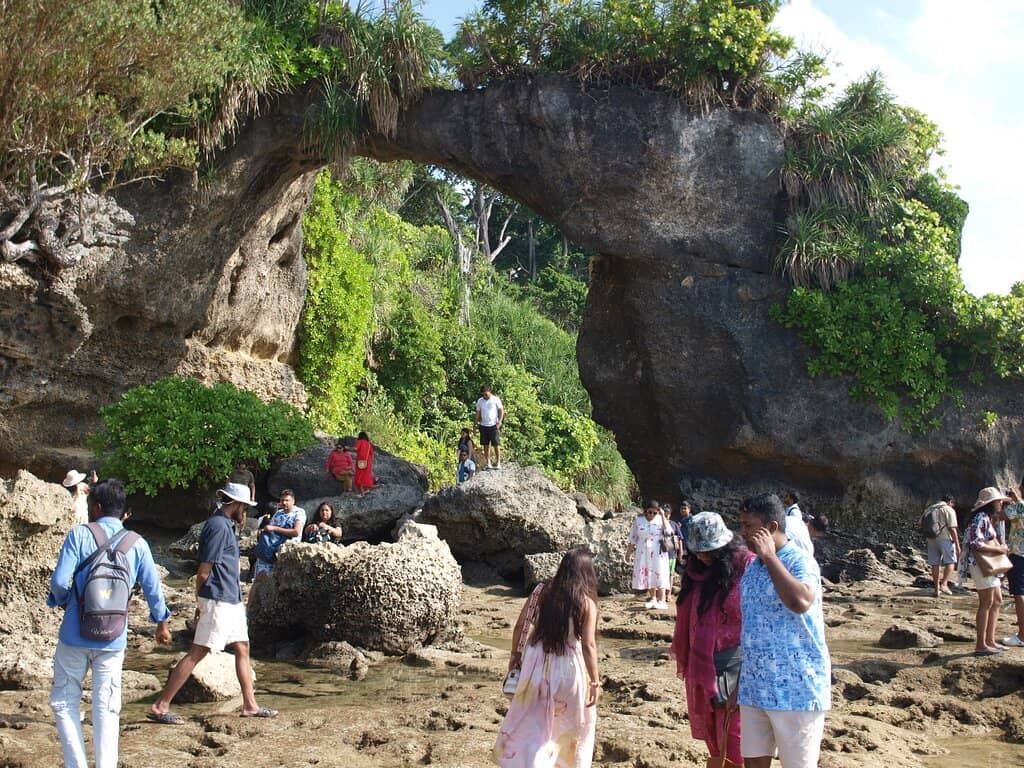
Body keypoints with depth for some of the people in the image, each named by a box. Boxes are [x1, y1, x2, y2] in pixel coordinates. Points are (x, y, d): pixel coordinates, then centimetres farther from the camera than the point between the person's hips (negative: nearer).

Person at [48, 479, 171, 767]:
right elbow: (153, 589, 4)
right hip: (113, 640, 2)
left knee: (64, 702, 12)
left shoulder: (79, 534, -7)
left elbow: (59, 580, -14)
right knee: (106, 709, 9)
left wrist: (62, 601, 9)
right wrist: (161, 623, 20)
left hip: (75, 636, -2)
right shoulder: (137, 544, 1)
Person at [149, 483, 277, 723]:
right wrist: (200, 601, -6)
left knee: (242, 649, 13)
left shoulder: (225, 524, 15)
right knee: (197, 652, -7)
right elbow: (204, 571, -16)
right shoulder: (218, 526, -16)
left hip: (232, 600, 10)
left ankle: (250, 705, 20)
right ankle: (160, 706, -2)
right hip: (218, 601, -10)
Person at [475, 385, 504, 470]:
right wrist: (476, 424, 6)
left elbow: (501, 411, -2)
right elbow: (478, 413, 14)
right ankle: (488, 463, 10)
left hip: (494, 425, -4)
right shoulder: (479, 401, 9)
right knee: (486, 445, 5)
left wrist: (499, 422, -14)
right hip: (483, 426, 4)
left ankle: (498, 463, 0)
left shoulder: (496, 399, -2)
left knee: (496, 444, -4)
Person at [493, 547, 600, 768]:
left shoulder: (543, 592, -2)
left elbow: (519, 626, 2)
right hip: (568, 667, -3)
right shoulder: (587, 602, -12)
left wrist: (515, 655, 16)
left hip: (538, 663, 3)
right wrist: (595, 682, -11)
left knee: (534, 723, 17)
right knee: (576, 723, 21)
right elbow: (588, 645, -16)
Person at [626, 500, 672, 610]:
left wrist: (663, 516, -20)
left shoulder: (660, 519, -4)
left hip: (658, 552, -3)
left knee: (659, 576, -6)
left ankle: (661, 601, -5)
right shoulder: (638, 520, 1)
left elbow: (668, 531, -20)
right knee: (647, 575, 9)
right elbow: (633, 536, 9)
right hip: (643, 552, 3)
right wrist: (630, 548, 12)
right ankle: (653, 599, 21)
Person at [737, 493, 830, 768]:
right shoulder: (752, 567, 10)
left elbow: (800, 602, -36)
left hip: (796, 690, -7)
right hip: (754, 688, 7)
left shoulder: (801, 562, -13)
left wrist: (770, 556, -26)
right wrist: (740, 683, 20)